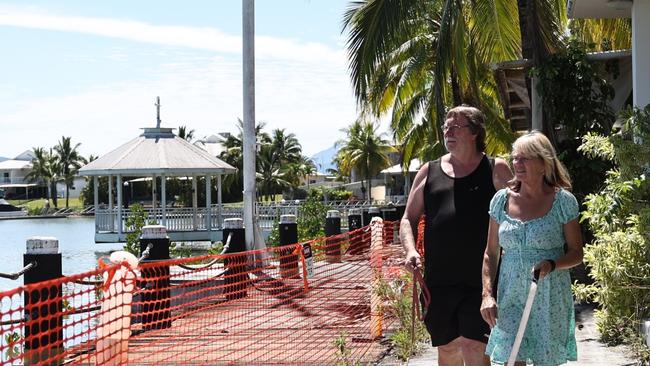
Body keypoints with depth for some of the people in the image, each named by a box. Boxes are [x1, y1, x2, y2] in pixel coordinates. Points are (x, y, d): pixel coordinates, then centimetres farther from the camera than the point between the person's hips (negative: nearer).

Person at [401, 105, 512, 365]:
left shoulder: (496, 170, 3)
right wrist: (410, 250, -5)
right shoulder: (429, 172, 11)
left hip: (481, 279, -3)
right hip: (438, 280, 3)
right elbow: (408, 219, 15)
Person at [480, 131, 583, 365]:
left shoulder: (562, 201, -3)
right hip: (511, 296, 2)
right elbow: (491, 253, 9)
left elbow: (576, 253, 1)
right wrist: (487, 294, -2)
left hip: (550, 299, -2)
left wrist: (551, 264, -19)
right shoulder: (502, 200, 4)